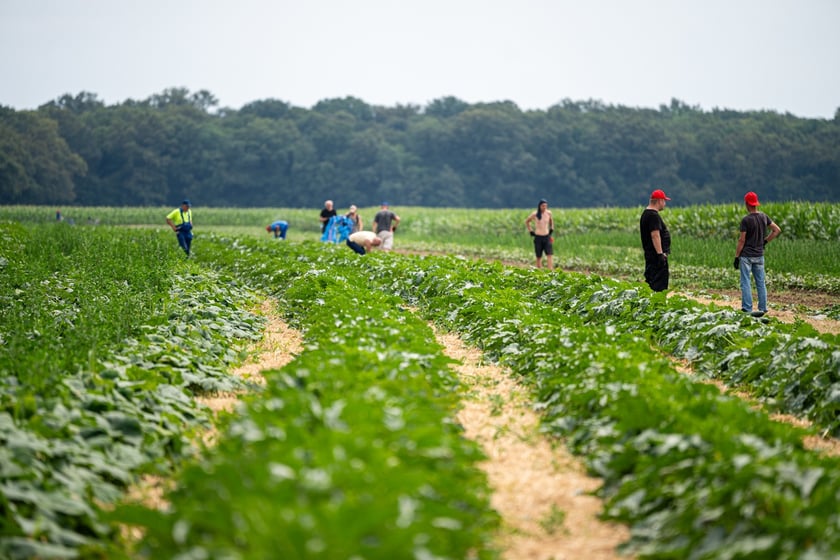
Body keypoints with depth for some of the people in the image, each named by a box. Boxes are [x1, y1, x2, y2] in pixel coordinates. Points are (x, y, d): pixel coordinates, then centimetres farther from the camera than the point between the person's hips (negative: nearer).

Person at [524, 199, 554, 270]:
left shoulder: (548, 213, -1)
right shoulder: (534, 214, -8)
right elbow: (527, 221, 10)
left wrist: (551, 229, 13)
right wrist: (531, 231, 4)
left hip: (547, 237, 2)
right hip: (538, 237, -2)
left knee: (550, 255, -11)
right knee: (539, 257, 4)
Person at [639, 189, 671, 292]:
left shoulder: (646, 213, 16)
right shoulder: (653, 215, -16)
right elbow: (655, 235, -23)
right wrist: (660, 253, -24)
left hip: (649, 253, 11)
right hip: (656, 255, -11)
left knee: (650, 281, 13)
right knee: (659, 283, -11)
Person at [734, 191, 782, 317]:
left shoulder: (746, 220, -15)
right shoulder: (764, 217, 2)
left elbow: (741, 240, -14)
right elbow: (777, 230, 9)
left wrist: (736, 257, -7)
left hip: (746, 256, -5)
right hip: (759, 255, 5)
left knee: (745, 283, 0)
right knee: (760, 283, 11)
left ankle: (747, 309, -3)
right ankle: (763, 309, 12)